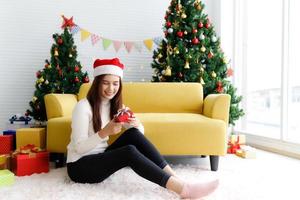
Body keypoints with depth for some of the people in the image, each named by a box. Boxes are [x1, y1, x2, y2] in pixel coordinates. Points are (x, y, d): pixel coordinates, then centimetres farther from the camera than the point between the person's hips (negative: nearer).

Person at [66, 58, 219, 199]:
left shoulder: (115, 105, 4)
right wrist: (104, 132, -34)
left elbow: (139, 132, 0)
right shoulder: (83, 106, -17)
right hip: (80, 165, -6)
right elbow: (80, 148, -19)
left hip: (100, 157, 6)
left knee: (133, 134, -19)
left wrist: (136, 124, -23)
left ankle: (175, 178, -22)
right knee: (129, 152, -30)